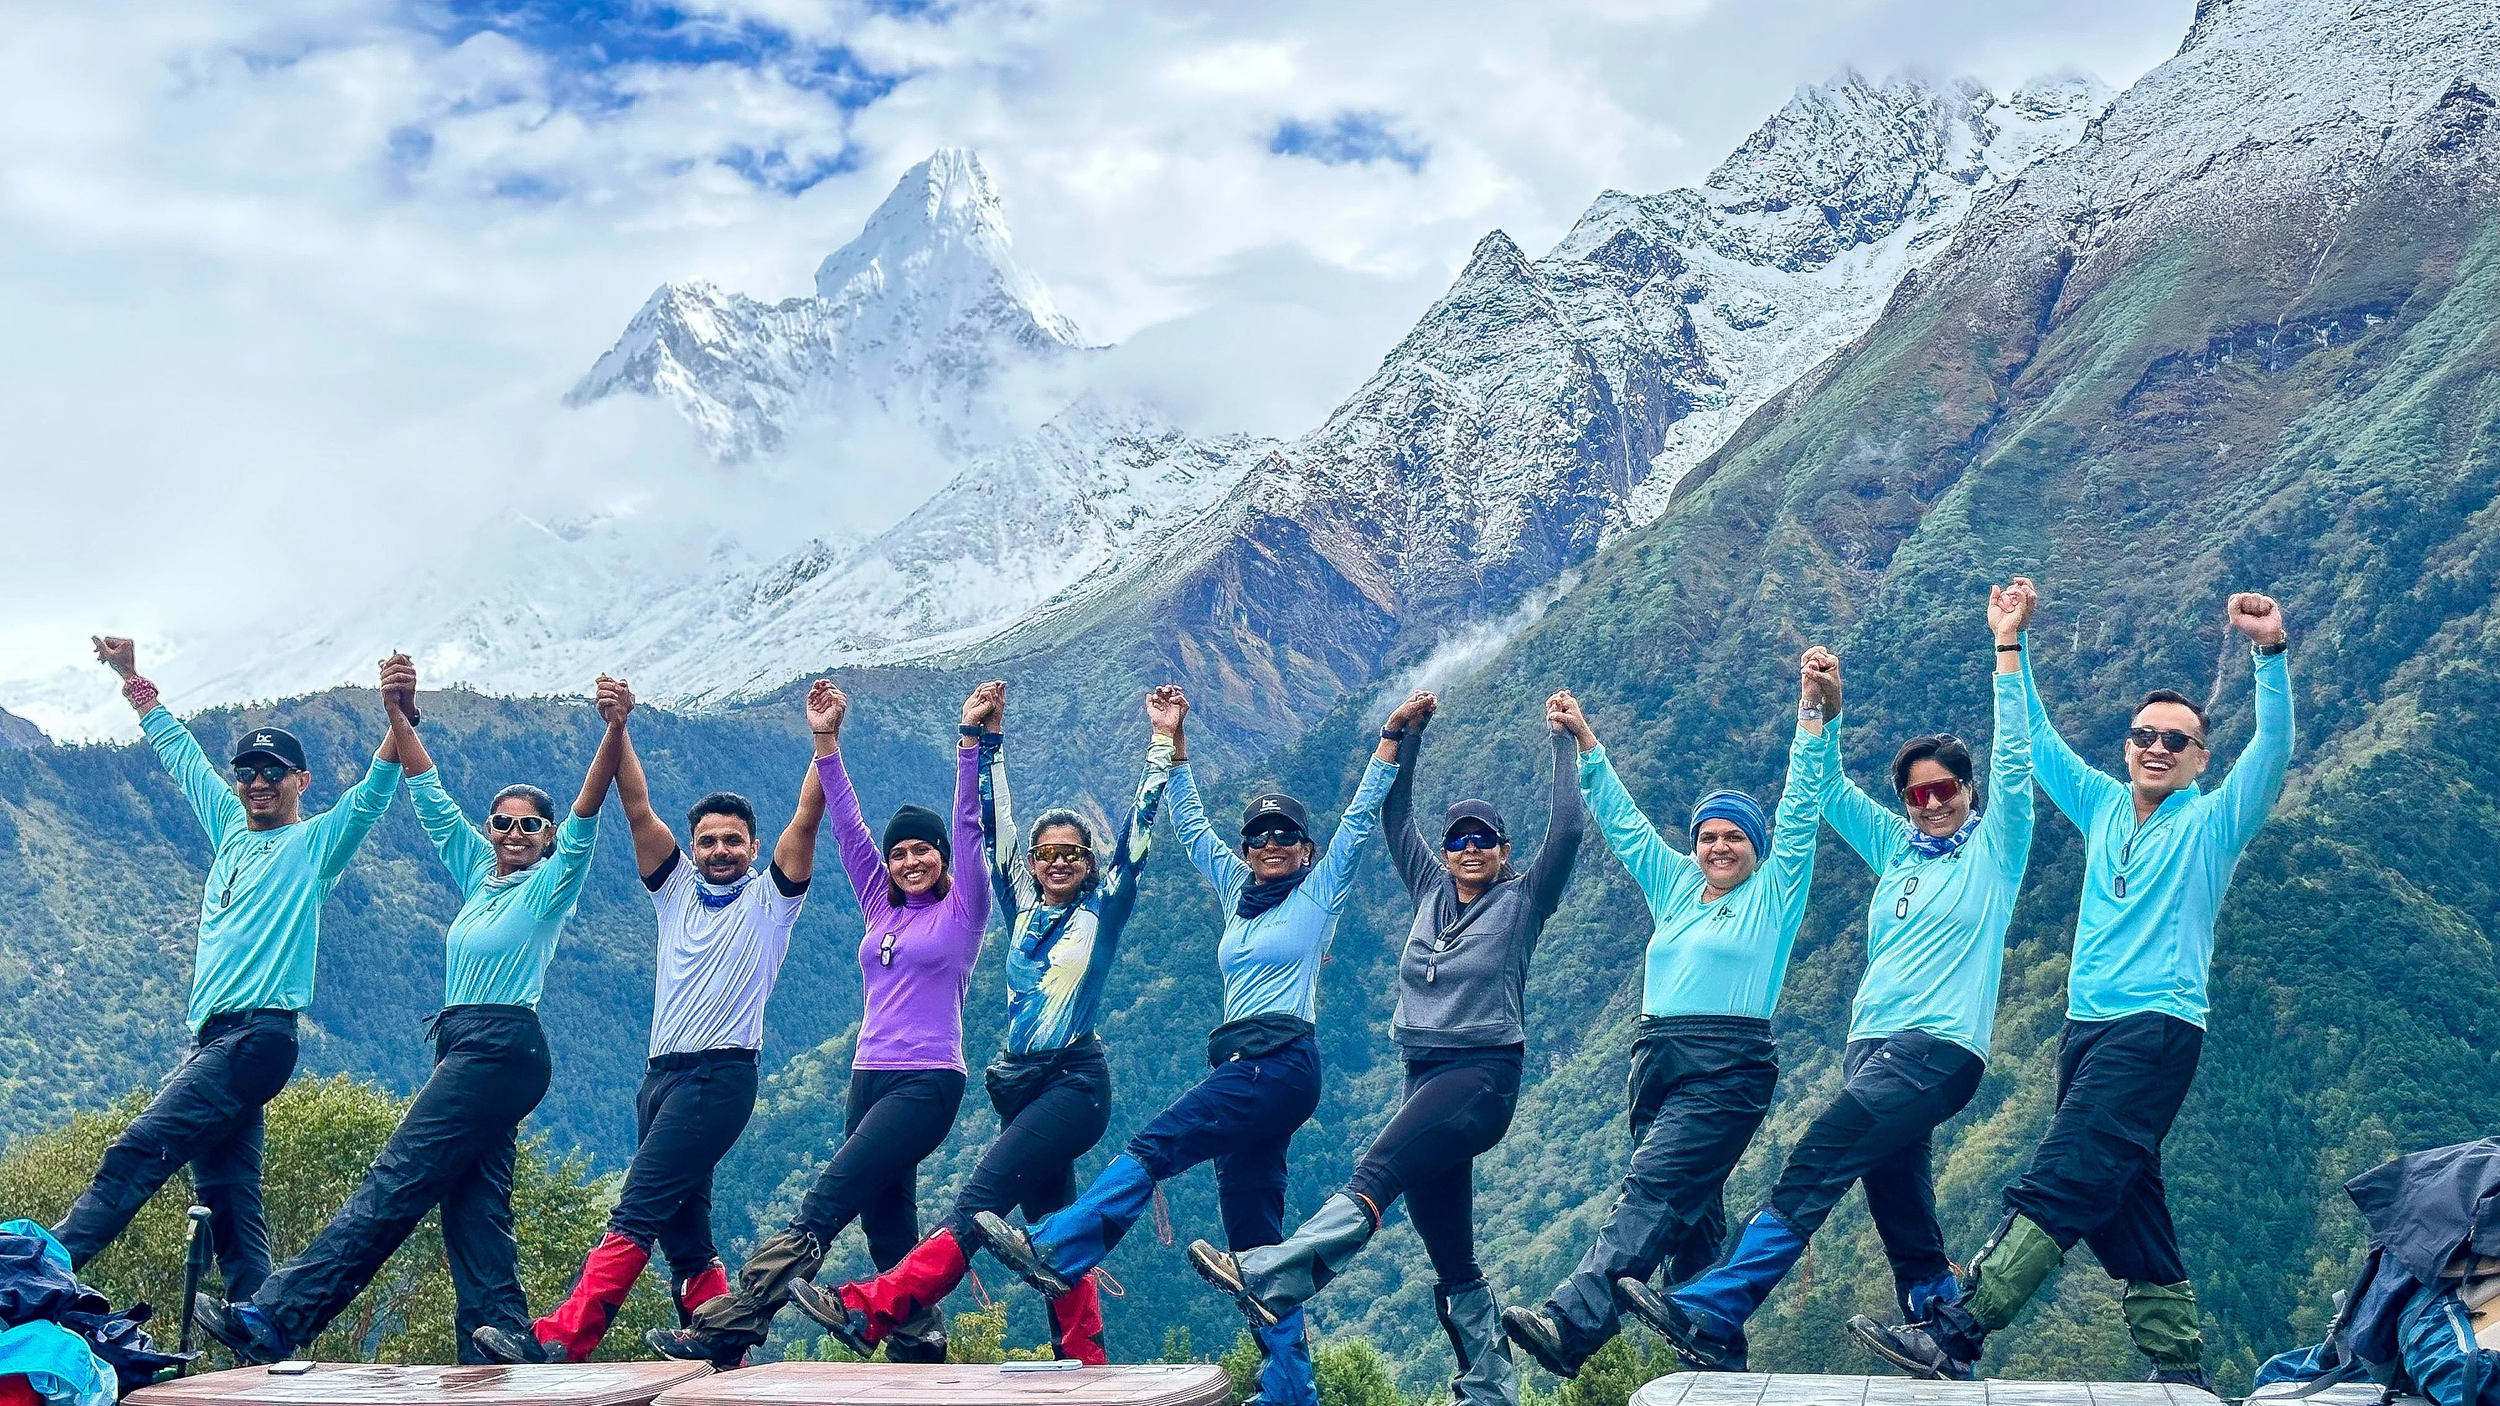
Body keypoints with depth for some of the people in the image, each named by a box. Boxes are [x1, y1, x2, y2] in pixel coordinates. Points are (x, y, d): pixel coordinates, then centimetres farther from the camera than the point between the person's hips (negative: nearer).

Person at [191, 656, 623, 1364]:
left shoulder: (552, 883, 1)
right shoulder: (479, 872, 19)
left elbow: (588, 809, -14)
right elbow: (430, 792, 18)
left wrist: (615, 731, -27)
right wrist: (399, 715, 7)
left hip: (502, 1049, -8)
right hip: (463, 1048, 8)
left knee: (394, 1183, -15)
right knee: (475, 1210, 3)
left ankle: (273, 1320, -23)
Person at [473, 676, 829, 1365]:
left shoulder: (770, 896, 7)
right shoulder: (676, 888, 19)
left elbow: (808, 816, -5)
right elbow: (638, 810, 9)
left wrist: (823, 739, -16)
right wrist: (618, 730, -2)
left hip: (721, 1074, -7)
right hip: (662, 1072, 7)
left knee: (636, 1211, -16)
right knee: (683, 1230, 6)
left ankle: (559, 1340, -26)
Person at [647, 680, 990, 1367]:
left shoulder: (962, 911, 2)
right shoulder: (882, 910, 17)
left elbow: (969, 826, -8)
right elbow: (848, 826, 15)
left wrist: (971, 738, -14)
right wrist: (827, 742, 11)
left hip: (927, 1084, -7)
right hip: (869, 1078, 7)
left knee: (825, 1202, -17)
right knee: (887, 1230, 6)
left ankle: (726, 1328, -24)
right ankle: (925, 1351, 13)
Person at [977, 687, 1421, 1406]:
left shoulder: (1320, 891, 7)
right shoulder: (1239, 893, 22)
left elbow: (1360, 816, 1)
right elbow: (1190, 825, 26)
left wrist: (1391, 736, -5)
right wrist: (1175, 744, 22)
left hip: (1282, 1065, -7)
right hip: (1241, 1069, 7)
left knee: (1155, 1145, -22)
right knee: (1253, 1233, 2)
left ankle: (1054, 1251, -32)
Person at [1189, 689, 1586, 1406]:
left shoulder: (1522, 900, 4)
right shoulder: (1431, 889, 17)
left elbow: (1565, 830, -6)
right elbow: (1394, 813, 19)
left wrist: (1561, 739, -2)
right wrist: (1409, 732, 12)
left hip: (1485, 1074, -7)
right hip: (1426, 1073, 7)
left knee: (1377, 1173, -28)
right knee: (1452, 1259, 5)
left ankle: (1269, 1277, -43)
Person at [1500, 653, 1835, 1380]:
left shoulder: (1774, 891, 5)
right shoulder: (1676, 884, 20)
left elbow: (1801, 803, -2)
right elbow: (1622, 817, 25)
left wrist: (1811, 708, -9)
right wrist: (1586, 742, 23)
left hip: (1727, 1068, -7)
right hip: (1658, 1061, 7)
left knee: (1652, 1190, -20)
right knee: (1689, 1211, 6)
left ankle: (1570, 1326, -35)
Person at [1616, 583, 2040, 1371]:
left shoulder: (1994, 849, 5)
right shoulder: (1898, 848, 21)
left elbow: (2013, 759, -5)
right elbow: (1830, 791, 23)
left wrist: (2008, 645, -8)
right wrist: (1826, 712, 9)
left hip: (1939, 1049, -8)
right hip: (1872, 1043, 8)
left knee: (1812, 1170, -20)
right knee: (1901, 1209, 7)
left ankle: (1711, 1315, -28)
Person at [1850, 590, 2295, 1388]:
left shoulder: (2213, 823, 4)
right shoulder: (2104, 807, 18)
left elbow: (2273, 748, -10)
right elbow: (2036, 737, 24)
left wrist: (2271, 654, -22)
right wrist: (2014, 645, 20)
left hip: (2158, 1028, -7)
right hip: (2087, 1024, 7)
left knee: (2061, 1181, -18)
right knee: (2119, 1201, 7)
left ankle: (1954, 1337, -28)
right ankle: (2180, 1371, 14)